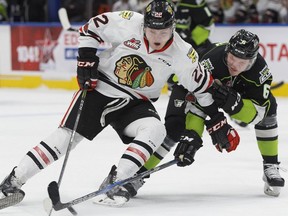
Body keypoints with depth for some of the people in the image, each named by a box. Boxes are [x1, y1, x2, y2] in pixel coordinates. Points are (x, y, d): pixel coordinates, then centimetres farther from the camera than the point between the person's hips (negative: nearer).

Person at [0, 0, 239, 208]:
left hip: (135, 102, 2)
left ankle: (115, 181, -26)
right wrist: (86, 59, -11)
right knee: (66, 135, -11)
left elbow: (203, 85, -3)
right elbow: (91, 27, -4)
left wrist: (218, 122, -2)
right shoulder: (127, 23, -19)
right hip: (99, 88, -2)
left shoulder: (182, 54, -14)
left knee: (155, 130, -27)